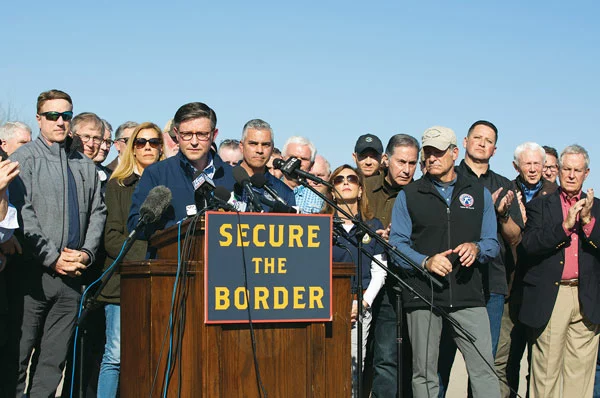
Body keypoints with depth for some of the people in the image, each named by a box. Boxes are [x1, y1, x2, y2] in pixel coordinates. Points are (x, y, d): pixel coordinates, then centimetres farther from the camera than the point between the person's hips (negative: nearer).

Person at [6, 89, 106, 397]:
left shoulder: (86, 166, 14)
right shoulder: (24, 159, -1)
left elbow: (97, 212, 13)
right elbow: (22, 215, -9)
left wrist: (86, 253, -2)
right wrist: (54, 258, -13)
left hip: (72, 274, 4)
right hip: (33, 272, -4)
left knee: (54, 359, 7)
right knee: (17, 356, -1)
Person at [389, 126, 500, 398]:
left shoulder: (479, 194, 15)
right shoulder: (408, 196, 10)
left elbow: (492, 242, 14)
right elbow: (397, 243, 4)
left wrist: (476, 249, -9)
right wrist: (426, 262, -14)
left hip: (468, 294, 1)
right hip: (423, 294, 0)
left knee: (483, 370, -6)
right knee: (424, 373, 4)